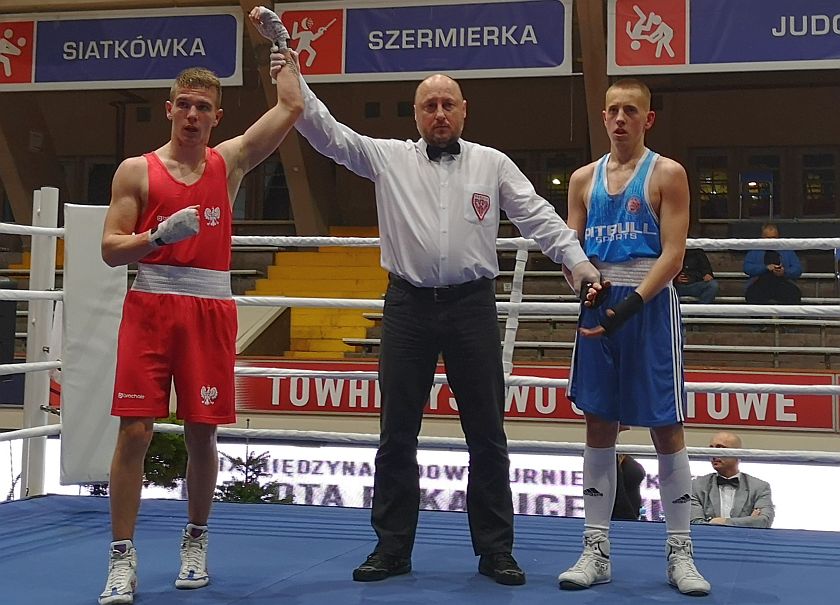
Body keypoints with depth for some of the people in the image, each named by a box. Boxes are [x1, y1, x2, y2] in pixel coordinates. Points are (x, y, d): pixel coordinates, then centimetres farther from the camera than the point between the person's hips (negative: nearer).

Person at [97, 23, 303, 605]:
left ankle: (196, 541, 24)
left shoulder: (230, 161, 10)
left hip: (211, 310, 2)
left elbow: (291, 106, 7)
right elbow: (111, 249, 0)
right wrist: (162, 234, -17)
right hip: (150, 306, -1)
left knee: (202, 433, 5)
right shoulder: (136, 171, 5)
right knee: (135, 430, -7)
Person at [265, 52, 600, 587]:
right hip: (409, 306, 1)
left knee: (487, 432, 4)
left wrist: (576, 259, -9)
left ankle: (496, 549, 15)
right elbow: (328, 133, 3)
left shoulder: (493, 164, 7)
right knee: (397, 433, 6)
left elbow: (538, 216, 4)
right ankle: (393, 547, 17)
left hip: (472, 305, 0)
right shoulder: (389, 158, 7)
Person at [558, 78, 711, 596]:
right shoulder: (585, 178, 12)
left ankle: (680, 552, 9)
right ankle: (596, 550, 14)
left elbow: (673, 254, -9)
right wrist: (586, 285, -8)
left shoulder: (666, 174, -1)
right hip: (599, 306, 4)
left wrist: (631, 304, -20)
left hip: (650, 307, -4)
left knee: (666, 427, -1)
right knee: (599, 425, 6)